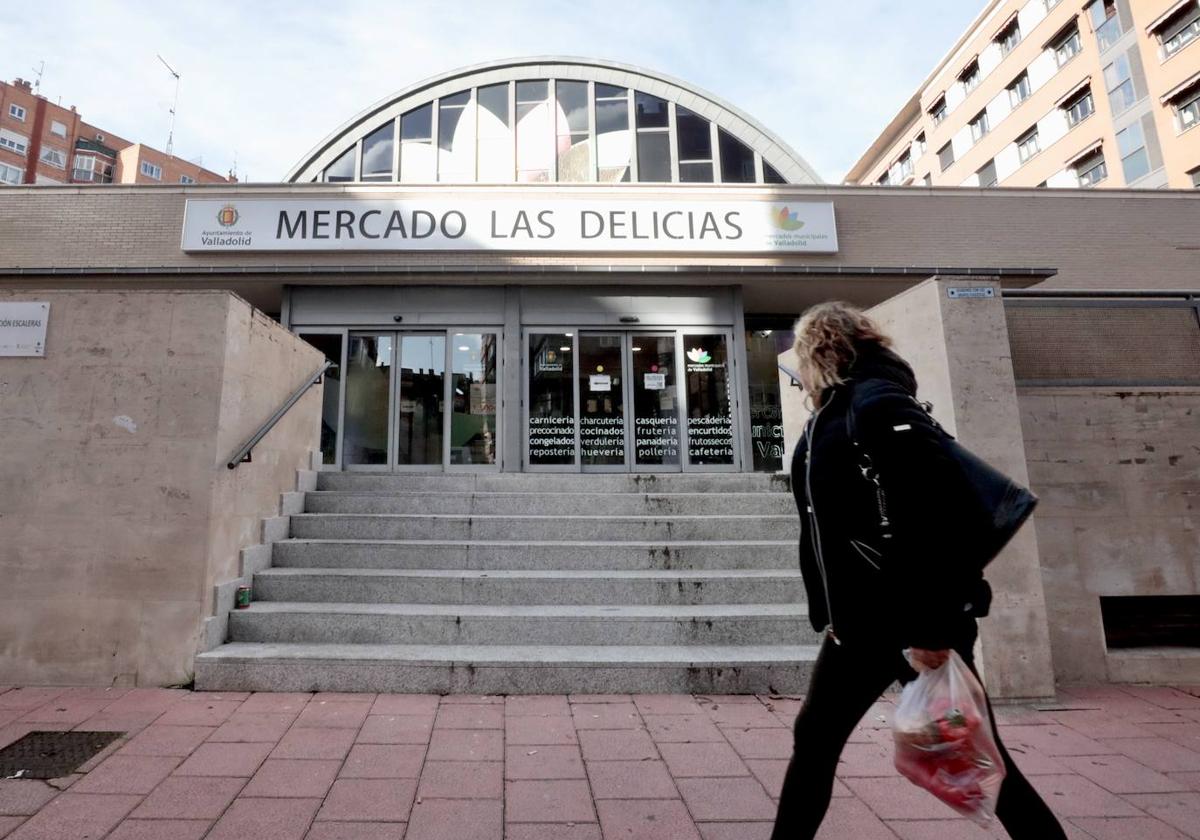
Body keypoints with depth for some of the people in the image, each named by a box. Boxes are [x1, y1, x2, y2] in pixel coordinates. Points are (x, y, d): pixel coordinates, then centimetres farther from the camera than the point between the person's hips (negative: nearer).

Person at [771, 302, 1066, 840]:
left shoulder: (876, 401, -14)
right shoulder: (832, 417, 12)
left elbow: (926, 509, -24)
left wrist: (931, 625, -24)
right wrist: (830, 613, 16)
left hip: (917, 621, -8)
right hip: (862, 622, 9)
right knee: (814, 739, 13)